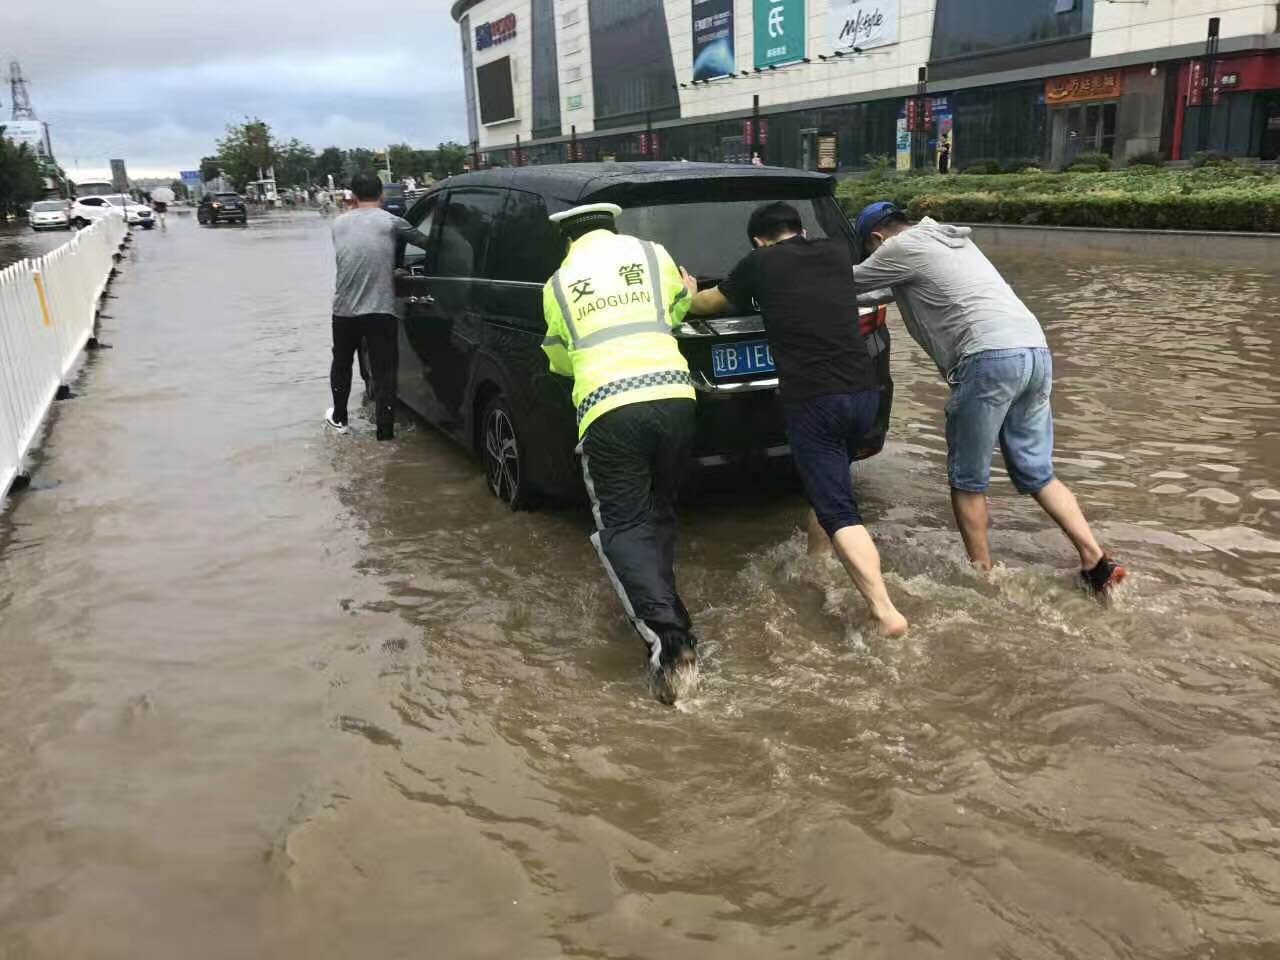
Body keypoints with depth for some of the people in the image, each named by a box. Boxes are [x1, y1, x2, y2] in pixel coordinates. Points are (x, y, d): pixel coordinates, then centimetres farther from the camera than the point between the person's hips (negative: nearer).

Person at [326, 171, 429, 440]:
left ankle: (338, 417, 35)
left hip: (344, 309, 4)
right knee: (384, 370, 1)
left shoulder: (339, 223, 8)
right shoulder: (391, 222, -4)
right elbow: (426, 242, 2)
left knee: (341, 363, 23)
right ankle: (385, 429, 0)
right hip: (381, 309, -3)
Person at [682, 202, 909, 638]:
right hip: (865, 392, 6)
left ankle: (886, 612, -16)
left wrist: (689, 291, 44)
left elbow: (706, 304, 20)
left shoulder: (759, 263, 5)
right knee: (828, 486, 28)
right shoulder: (837, 252, 16)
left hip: (813, 400, -5)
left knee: (839, 511, -5)